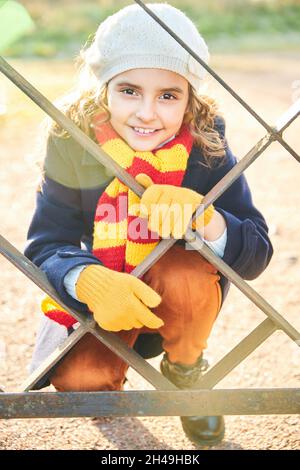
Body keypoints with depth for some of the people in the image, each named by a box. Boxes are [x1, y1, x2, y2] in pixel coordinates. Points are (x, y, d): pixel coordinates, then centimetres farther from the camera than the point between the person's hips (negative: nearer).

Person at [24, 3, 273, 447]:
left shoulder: (206, 149, -19)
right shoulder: (73, 145, -18)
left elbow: (256, 254, -21)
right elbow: (45, 246, -17)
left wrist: (205, 218, -44)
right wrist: (89, 282, -41)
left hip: (179, 303, 0)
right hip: (96, 295, 0)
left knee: (186, 278, -35)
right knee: (77, 379, -28)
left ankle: (185, 375, -1)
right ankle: (109, 385, 13)